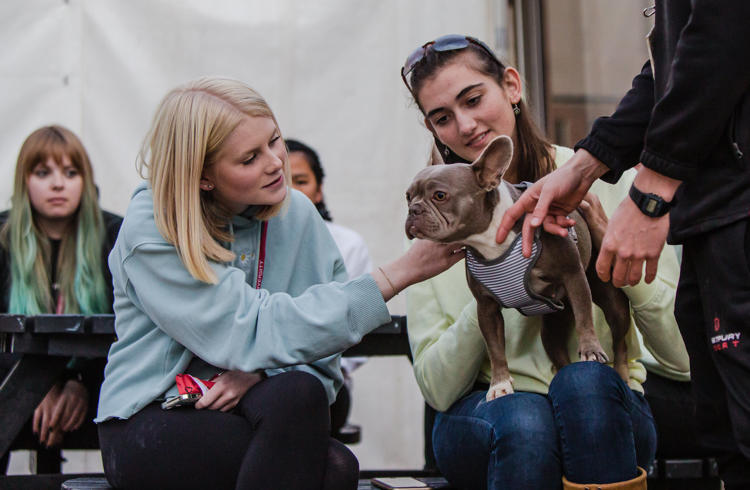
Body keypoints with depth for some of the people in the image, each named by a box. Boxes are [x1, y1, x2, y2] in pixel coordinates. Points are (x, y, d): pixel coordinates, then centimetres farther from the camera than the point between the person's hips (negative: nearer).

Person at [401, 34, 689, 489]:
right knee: (523, 421, -34)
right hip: (484, 414, 0)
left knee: (585, 380, -33)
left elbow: (683, 355, -6)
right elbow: (439, 390, -5)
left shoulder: (601, 184, -3)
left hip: (600, 404, 0)